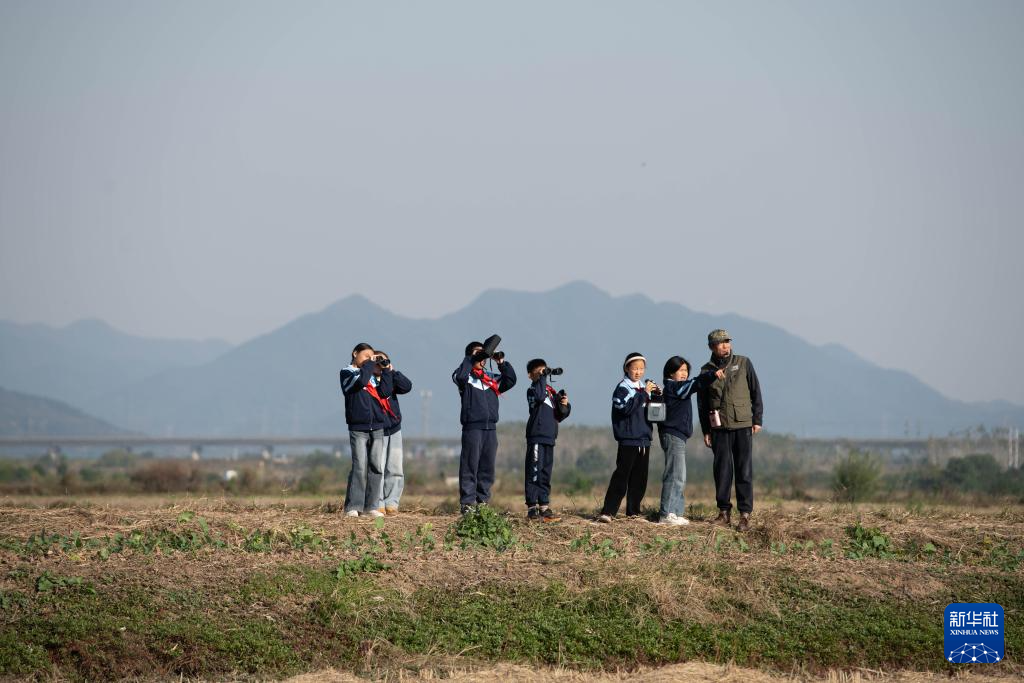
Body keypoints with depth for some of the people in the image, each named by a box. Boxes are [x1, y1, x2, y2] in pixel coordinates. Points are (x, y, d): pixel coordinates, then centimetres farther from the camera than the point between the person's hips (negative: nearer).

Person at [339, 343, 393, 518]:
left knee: (376, 467, 2)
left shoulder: (372, 375, 18)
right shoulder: (347, 373, 2)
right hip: (358, 428, -5)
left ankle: (371, 506, 5)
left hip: (377, 428, 5)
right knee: (360, 467, -10)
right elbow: (360, 380, -19)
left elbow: (385, 392, 5)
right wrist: (369, 363, -7)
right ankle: (353, 507, -6)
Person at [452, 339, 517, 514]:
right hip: (472, 426, -6)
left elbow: (510, 380, 14)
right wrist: (471, 359, -16)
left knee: (487, 468, 7)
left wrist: (502, 363, 2)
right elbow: (458, 376, -21)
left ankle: (482, 501, 13)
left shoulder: (492, 378, 17)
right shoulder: (466, 377, 0)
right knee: (470, 466, -6)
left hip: (490, 427, 6)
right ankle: (467, 503, -6)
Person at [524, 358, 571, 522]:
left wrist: (564, 405, 0)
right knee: (534, 473, -8)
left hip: (549, 438, 8)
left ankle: (544, 507, 16)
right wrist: (543, 377, -20)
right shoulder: (532, 390, -5)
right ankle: (532, 508, -8)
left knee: (545, 475, 11)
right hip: (536, 437, -8)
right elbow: (540, 396, -29)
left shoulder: (552, 392, 18)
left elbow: (559, 416, 19)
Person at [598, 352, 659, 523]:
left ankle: (633, 511, 18)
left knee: (640, 477, 10)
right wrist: (644, 393, -24)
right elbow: (626, 408, -23)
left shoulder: (645, 386, 14)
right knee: (621, 476, -12)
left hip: (644, 438, 7)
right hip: (628, 439, -7)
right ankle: (608, 512, -16)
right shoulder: (622, 388, -7)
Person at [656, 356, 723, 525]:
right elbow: (695, 383, -25)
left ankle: (676, 513, 17)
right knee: (676, 476, -12)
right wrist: (713, 375, -34)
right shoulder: (672, 387, -12)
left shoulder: (677, 388, 21)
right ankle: (667, 514, -12)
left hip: (678, 436, 11)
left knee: (679, 478, 14)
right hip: (673, 435, -11)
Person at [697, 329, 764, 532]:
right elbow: (702, 403, 12)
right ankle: (724, 512, 11)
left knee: (744, 471, -3)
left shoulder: (743, 363, 4)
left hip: (743, 426, -1)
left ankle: (745, 514, -2)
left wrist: (757, 420, 2)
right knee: (722, 471, 3)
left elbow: (755, 392, 7)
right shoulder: (707, 371, 7)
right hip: (719, 428, 1)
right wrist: (705, 431, 7)